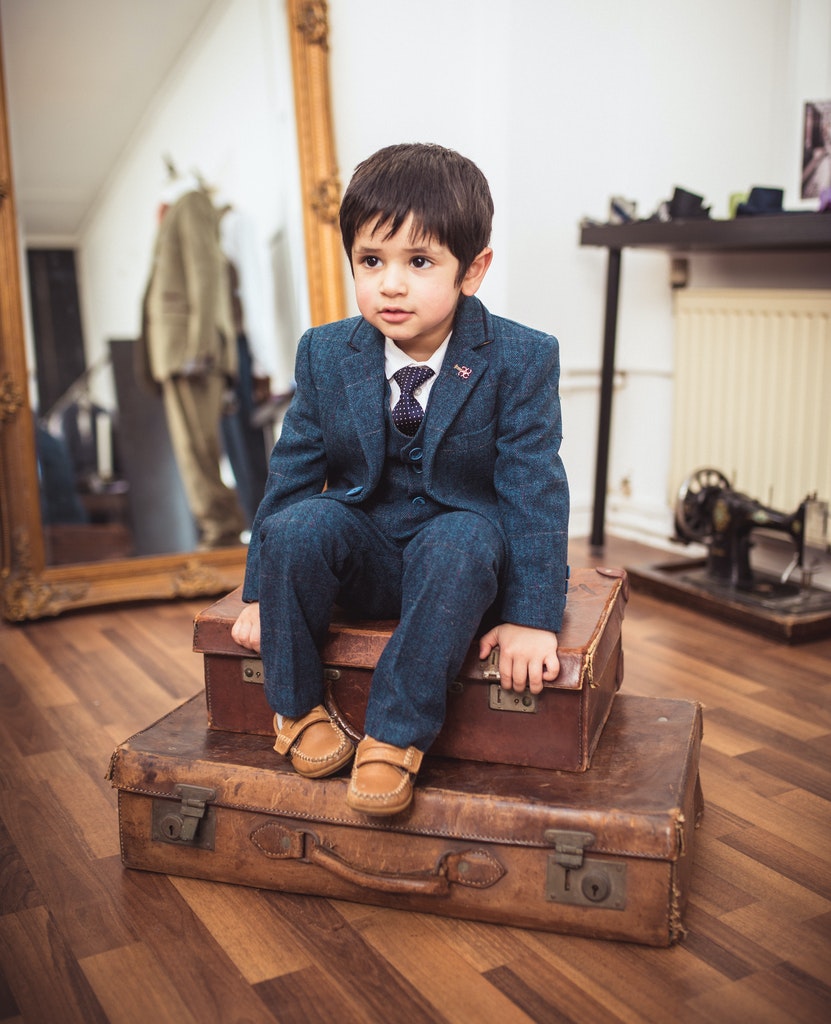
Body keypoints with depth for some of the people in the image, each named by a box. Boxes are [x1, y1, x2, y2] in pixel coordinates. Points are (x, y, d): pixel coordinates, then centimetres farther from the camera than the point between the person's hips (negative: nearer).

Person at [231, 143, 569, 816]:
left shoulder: (523, 360, -12)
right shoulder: (324, 354, -4)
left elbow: (535, 486, -15)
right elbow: (293, 470, -1)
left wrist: (531, 617, -20)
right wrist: (262, 593, -2)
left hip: (464, 558, -2)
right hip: (365, 553, 3)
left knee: (463, 540, -36)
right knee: (299, 524, -28)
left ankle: (396, 734, -25)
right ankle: (297, 709, -8)